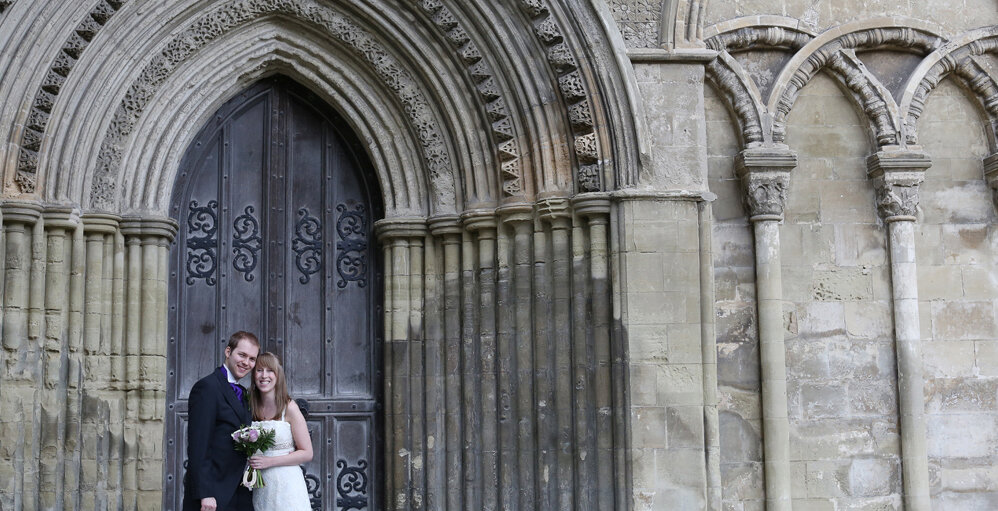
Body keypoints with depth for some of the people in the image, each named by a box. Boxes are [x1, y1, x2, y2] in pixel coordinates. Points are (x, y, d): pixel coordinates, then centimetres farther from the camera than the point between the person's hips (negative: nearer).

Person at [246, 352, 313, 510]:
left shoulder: (289, 407, -8)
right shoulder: (251, 409, 6)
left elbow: (307, 454, -8)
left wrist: (269, 461, -15)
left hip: (286, 484, -4)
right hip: (260, 489, 4)